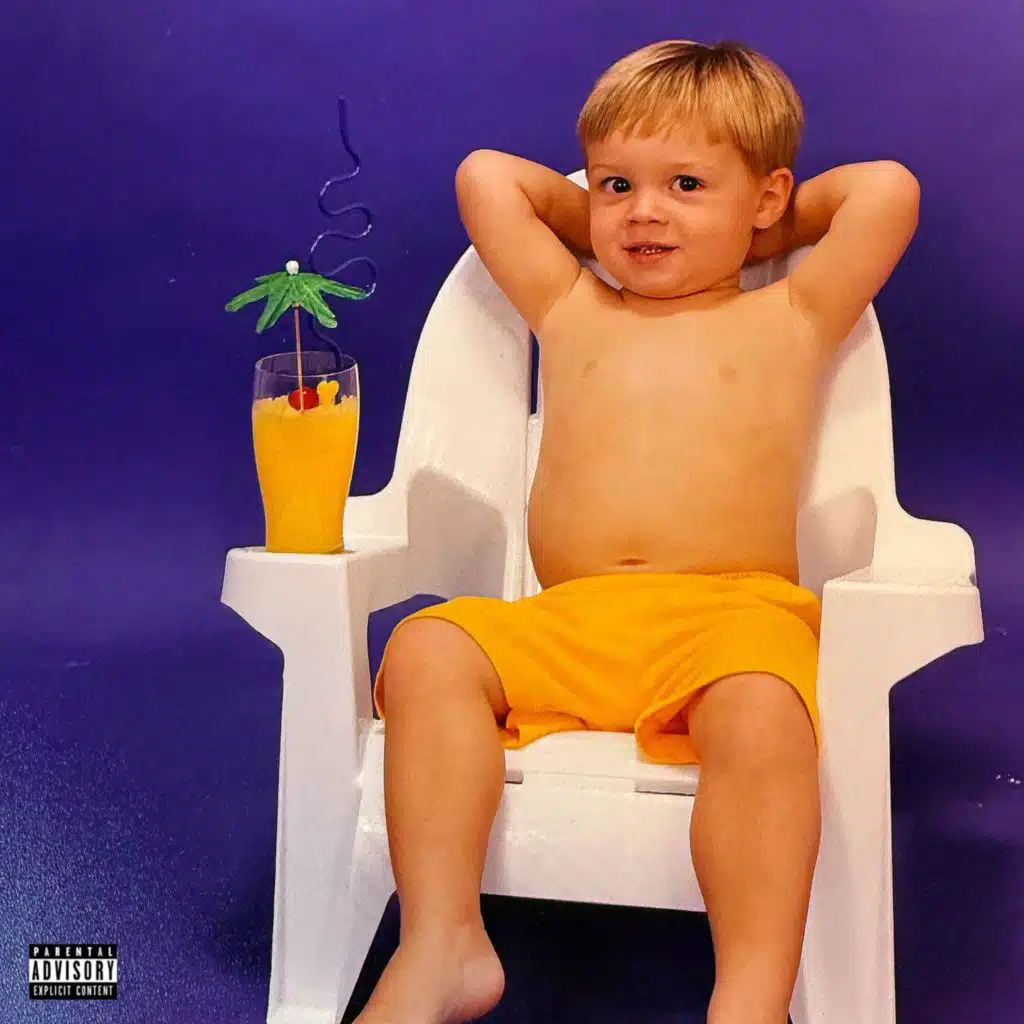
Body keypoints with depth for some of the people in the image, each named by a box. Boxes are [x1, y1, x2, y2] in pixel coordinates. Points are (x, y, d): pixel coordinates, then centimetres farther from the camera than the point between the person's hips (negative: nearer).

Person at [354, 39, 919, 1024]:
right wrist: (595, 215, 32)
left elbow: (888, 190, 13)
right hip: (563, 626, 3)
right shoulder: (570, 310, 24)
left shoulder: (789, 316, 19)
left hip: (734, 614, -2)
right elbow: (484, 174, 28)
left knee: (761, 712, -35)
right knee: (426, 648, -24)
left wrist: (764, 231, 24)